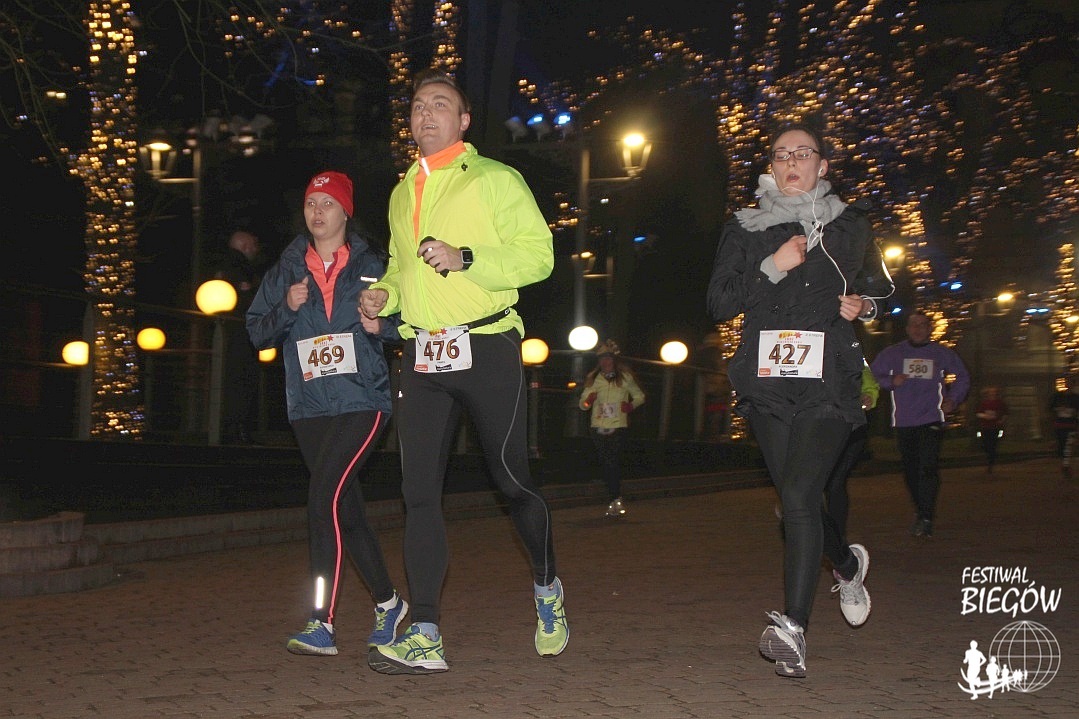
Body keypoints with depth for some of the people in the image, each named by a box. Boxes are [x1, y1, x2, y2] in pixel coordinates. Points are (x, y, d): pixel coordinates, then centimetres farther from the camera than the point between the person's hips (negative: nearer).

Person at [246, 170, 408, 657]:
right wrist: (286, 308, -8)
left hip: (362, 402, -4)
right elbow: (256, 332, 10)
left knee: (325, 498, -19)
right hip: (309, 407, 4)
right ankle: (387, 602, 25)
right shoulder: (286, 270, 13)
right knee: (347, 508, 8)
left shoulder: (371, 266, 6)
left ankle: (322, 622, -18)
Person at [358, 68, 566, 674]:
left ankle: (548, 590, 29)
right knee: (420, 493, -2)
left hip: (486, 347, -5)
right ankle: (425, 638, -1)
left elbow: (538, 255, -8)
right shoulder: (403, 192, 19)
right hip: (422, 354, 5)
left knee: (512, 478, 2)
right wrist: (384, 294, 8)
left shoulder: (495, 179, -1)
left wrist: (464, 258, -20)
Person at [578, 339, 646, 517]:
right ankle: (615, 500, 13)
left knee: (613, 463, -15)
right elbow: (583, 403, 10)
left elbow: (639, 396, 12)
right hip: (598, 428, 3)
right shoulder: (593, 379, 8)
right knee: (606, 464, 3)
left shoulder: (625, 378, 3)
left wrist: (631, 405, -9)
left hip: (618, 427, -3)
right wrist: (588, 401, -14)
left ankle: (615, 500, -12)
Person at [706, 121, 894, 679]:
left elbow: (879, 288, 25)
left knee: (799, 493, -18)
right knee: (794, 498, 7)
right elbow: (718, 304, 3)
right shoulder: (745, 230, 11)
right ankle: (848, 563, 40)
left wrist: (865, 305, 2)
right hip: (767, 381, 3)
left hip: (829, 381, -2)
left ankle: (792, 628, -20)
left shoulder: (849, 225, 11)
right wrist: (772, 268, -9)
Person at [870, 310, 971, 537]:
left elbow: (962, 377, 22)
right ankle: (921, 512, 23)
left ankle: (926, 518, -19)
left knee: (928, 468, -17)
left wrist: (953, 399, 6)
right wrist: (890, 381, -8)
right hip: (903, 422, 2)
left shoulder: (942, 353, 12)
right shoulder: (892, 353, 11)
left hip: (932, 419, -2)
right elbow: (872, 376, 11)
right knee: (910, 470, 5)